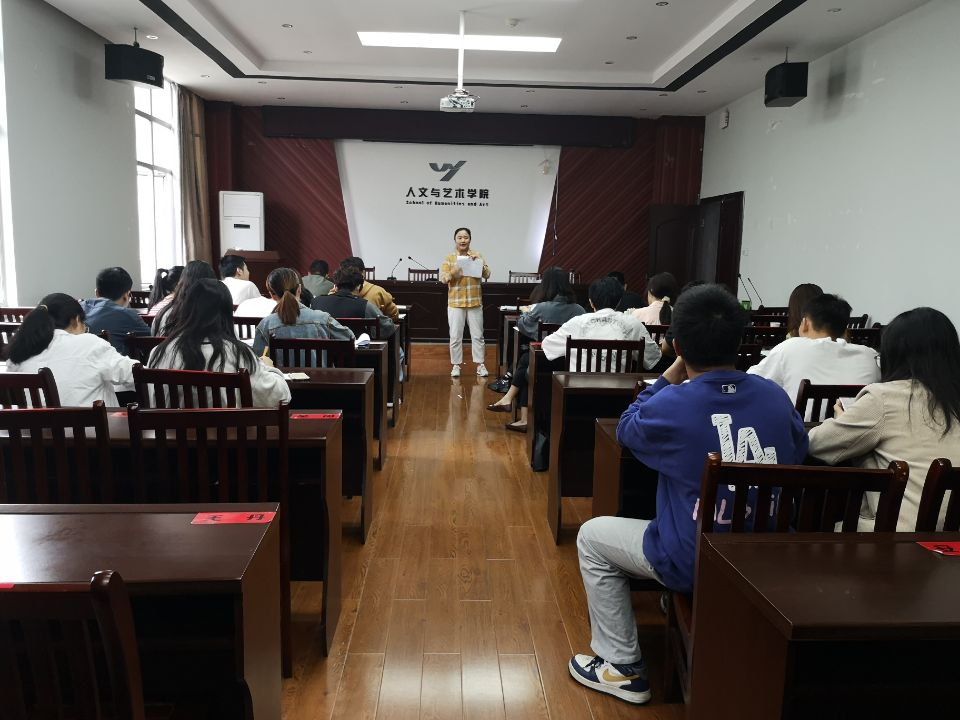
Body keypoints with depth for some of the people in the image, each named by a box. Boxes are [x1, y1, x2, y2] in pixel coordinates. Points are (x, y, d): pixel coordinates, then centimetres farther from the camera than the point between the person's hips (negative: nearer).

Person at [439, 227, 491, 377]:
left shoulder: (477, 256, 6)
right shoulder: (449, 258, 2)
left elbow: (487, 275, 0)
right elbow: (443, 278, -3)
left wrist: (479, 263, -15)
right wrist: (453, 272, -22)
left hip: (475, 302, 1)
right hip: (455, 303, -1)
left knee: (478, 335, 5)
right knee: (455, 336, 1)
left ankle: (480, 365, 13)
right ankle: (456, 365, 11)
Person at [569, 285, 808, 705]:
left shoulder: (670, 405, -19)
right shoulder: (776, 396, -5)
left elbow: (625, 430, 4)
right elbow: (798, 455, 14)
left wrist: (670, 377, 5)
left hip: (695, 564, -6)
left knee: (592, 536, 15)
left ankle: (623, 668, 21)